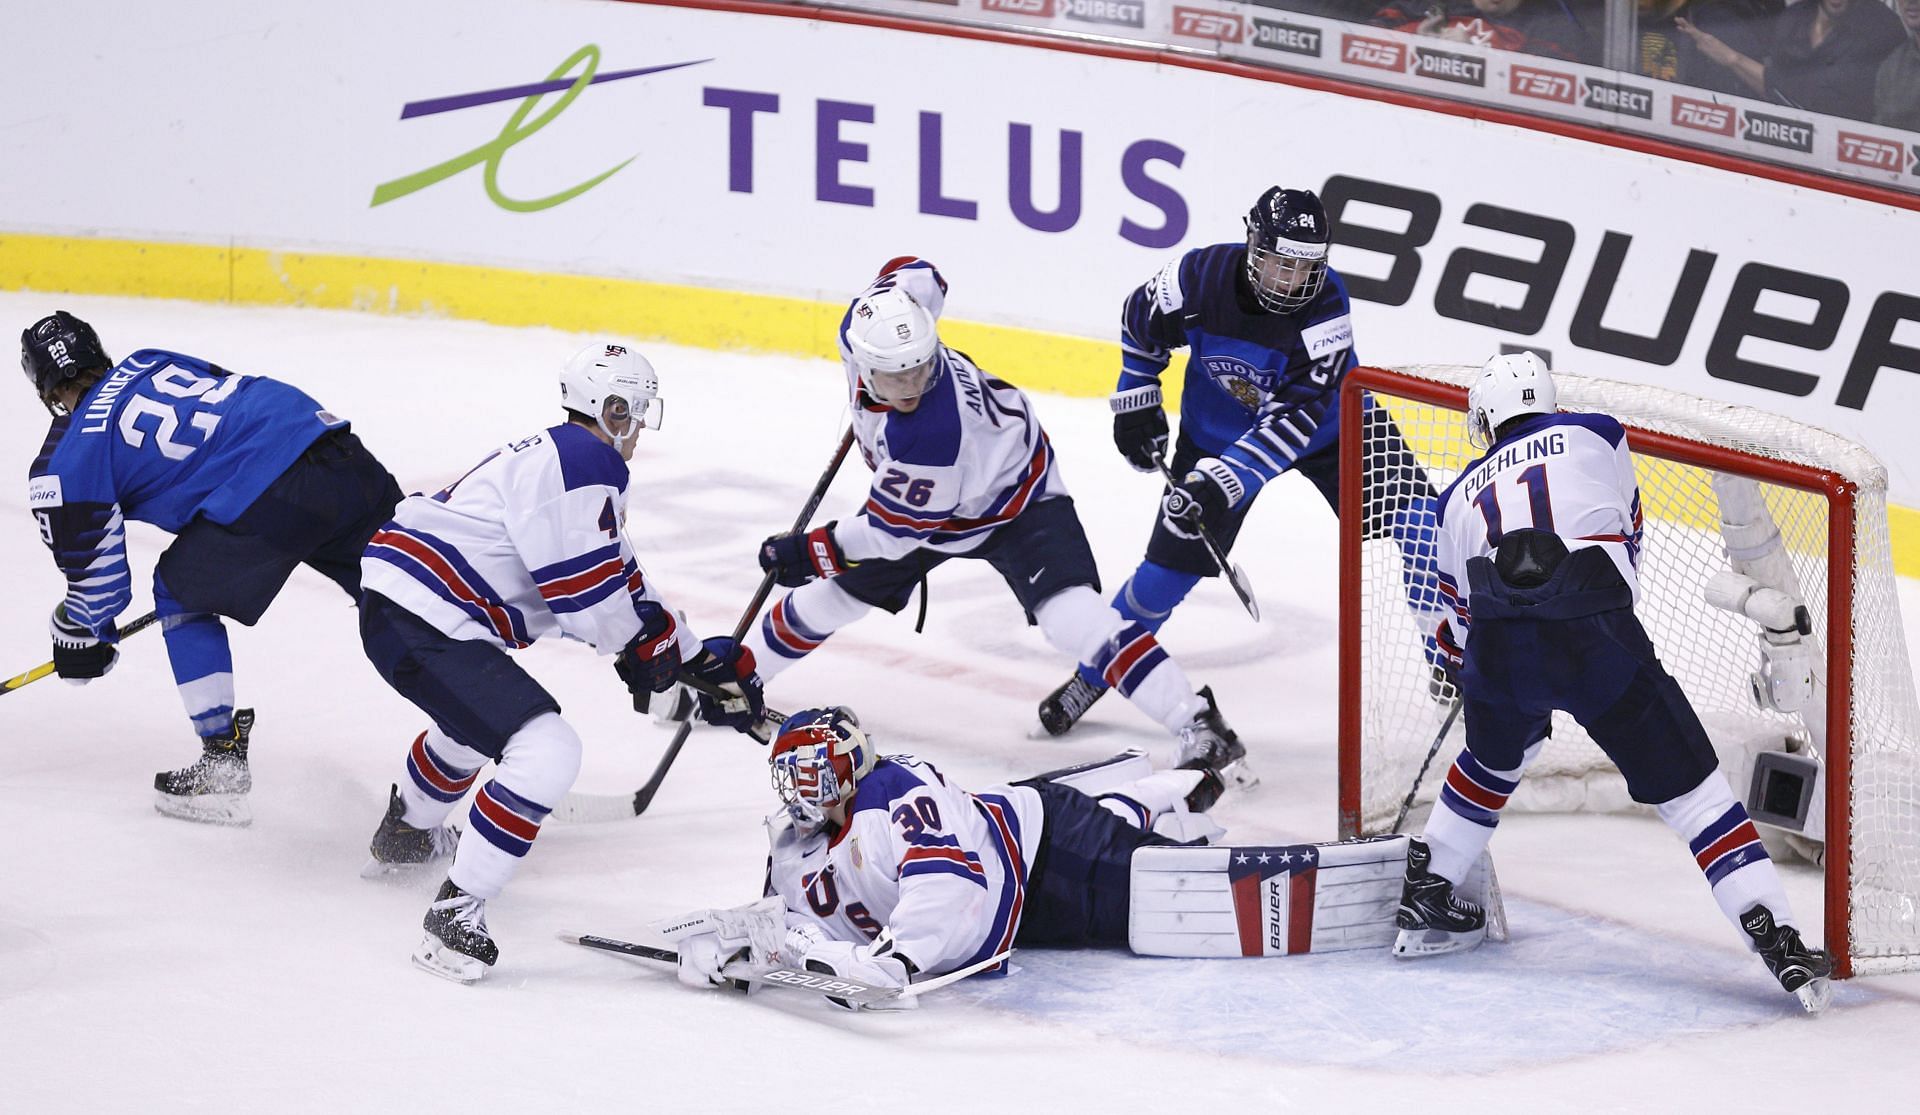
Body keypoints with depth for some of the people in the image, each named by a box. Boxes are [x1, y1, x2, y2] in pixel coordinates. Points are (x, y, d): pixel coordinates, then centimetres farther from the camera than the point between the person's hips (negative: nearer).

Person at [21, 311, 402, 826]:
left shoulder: (63, 464, 9)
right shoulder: (150, 363, 26)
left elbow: (97, 570, 13)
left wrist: (83, 635, 33)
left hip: (270, 498, -6)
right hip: (340, 450, 6)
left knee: (182, 593, 19)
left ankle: (223, 763, 18)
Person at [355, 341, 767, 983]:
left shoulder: (563, 457, 19)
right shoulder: (581, 463, -14)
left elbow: (620, 589, 23)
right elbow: (592, 601, -17)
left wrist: (706, 664, 23)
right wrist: (649, 649, 2)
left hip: (397, 595, 11)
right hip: (423, 624, -11)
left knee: (481, 714, 40)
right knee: (545, 753, -20)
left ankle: (405, 833, 64)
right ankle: (455, 917, -18)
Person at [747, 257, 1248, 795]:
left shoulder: (930, 436, -44)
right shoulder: (860, 326, -26)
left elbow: (893, 528, -29)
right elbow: (913, 273, -2)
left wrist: (814, 548, -19)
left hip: (1010, 502, -8)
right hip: (924, 491, 8)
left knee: (1070, 613, -28)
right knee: (832, 593, 15)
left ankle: (1199, 727, -30)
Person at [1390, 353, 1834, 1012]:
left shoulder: (1461, 495, 28)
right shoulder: (1596, 435, 22)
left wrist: (1456, 657, 57)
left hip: (1499, 649, 3)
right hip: (1594, 637, -3)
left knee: (1494, 763, 34)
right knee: (1689, 788, 2)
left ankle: (1423, 905, 40)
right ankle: (1782, 947, -8)